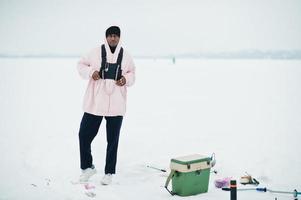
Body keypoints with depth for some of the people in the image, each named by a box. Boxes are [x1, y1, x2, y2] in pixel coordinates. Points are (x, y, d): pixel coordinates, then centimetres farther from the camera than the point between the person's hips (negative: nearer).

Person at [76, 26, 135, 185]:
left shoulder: (126, 56, 5)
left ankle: (109, 172, 21)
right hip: (95, 102, -1)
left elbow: (132, 73, 18)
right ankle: (88, 167, 21)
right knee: (84, 134, 0)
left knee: (112, 140, 7)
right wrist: (90, 72, -11)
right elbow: (81, 65, 10)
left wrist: (126, 79, -4)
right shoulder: (96, 52, -1)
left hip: (116, 105, 1)